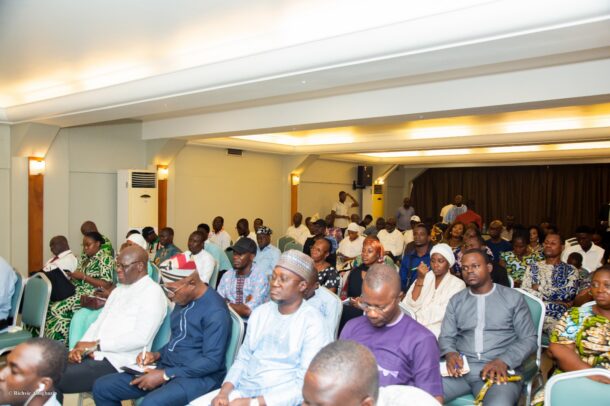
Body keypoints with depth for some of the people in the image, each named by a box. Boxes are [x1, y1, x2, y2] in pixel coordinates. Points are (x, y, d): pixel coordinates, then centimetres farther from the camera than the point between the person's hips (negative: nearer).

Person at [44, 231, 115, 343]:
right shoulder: (84, 258, 18)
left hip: (91, 295, -8)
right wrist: (71, 276, -3)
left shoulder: (105, 259, -6)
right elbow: (78, 280, 19)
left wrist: (83, 276, -16)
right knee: (49, 305, -15)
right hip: (76, 292, 8)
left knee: (58, 309, -25)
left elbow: (106, 285, -14)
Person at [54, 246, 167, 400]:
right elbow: (99, 322, 16)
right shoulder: (118, 290, 19)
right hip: (92, 353, 8)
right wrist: (81, 346, -3)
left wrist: (97, 345, -17)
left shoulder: (152, 293, -11)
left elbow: (140, 338, -19)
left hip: (117, 362, -8)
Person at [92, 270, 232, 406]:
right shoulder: (183, 300, 9)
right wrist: (157, 355, 4)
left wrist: (165, 375, -19)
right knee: (102, 387, 1)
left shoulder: (215, 311, -19)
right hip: (167, 367, 9)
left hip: (199, 376, -9)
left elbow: (212, 362, -21)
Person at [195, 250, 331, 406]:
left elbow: (304, 385, -15)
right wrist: (224, 391, -5)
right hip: (242, 390, 6)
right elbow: (243, 359, 13)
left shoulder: (312, 322, -11)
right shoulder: (260, 312, 9)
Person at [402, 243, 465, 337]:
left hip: (438, 331, -3)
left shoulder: (458, 284, 1)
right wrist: (420, 279, -9)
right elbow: (411, 306, -2)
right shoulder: (424, 278, 12)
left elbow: (443, 314, -11)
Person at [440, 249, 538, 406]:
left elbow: (529, 339, 4)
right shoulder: (456, 300, 15)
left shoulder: (513, 298, 7)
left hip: (499, 369, -2)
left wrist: (504, 361, -13)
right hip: (461, 368, 2)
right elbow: (446, 337, 13)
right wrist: (450, 353, -11)